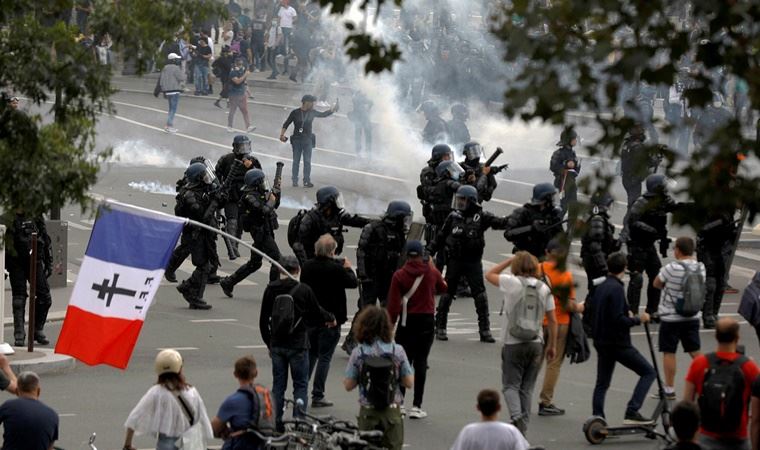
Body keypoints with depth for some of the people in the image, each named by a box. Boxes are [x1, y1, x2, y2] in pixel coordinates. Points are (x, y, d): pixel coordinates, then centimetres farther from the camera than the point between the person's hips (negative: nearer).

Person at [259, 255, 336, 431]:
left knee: (278, 385, 10)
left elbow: (263, 321, 5)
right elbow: (317, 312, 3)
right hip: (298, 345, -3)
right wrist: (331, 319, 25)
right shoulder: (303, 290, -10)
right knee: (301, 385, 5)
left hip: (277, 345, 3)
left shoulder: (271, 289, -1)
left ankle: (276, 423, 11)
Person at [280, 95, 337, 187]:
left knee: (307, 161, -3)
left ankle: (307, 181, -1)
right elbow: (286, 124, 0)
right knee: (296, 161, 0)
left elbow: (323, 114, 17)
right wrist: (282, 134, -12)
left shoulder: (312, 113, 7)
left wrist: (333, 109, 4)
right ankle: (295, 181, 5)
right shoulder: (295, 113, -1)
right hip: (297, 140, -2)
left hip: (308, 140, 2)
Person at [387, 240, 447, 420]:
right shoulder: (432, 272, -2)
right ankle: (416, 406, -1)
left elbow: (393, 304, -8)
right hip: (427, 320, 1)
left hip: (407, 321, -1)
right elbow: (442, 288, 19)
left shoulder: (399, 275, -7)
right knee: (421, 362, 3)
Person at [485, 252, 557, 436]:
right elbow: (552, 320, 4)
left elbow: (489, 275, 8)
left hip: (512, 343, -3)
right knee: (527, 388, 11)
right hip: (535, 343, 3)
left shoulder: (512, 283, -10)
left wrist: (511, 259, 10)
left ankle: (517, 416, -23)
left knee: (510, 385, 2)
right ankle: (523, 427, 11)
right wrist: (552, 346, 13)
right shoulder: (544, 288, 2)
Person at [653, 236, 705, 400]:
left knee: (669, 352, 4)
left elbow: (657, 284, -6)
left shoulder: (672, 269, -19)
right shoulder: (700, 268, -3)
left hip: (671, 317, -5)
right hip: (692, 317, 5)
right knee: (695, 351, 14)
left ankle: (669, 389, 8)